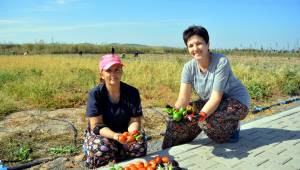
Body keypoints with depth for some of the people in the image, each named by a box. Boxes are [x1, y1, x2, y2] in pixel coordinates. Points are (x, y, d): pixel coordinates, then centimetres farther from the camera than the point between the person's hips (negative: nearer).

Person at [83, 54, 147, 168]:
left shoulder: (132, 92, -8)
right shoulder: (95, 94, -14)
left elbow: (135, 120, -8)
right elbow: (96, 126, -17)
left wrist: (132, 133, -32)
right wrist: (115, 135, -37)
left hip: (125, 132, 2)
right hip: (100, 134, -2)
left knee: (140, 144, -28)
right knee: (102, 148, -35)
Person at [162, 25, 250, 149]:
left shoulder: (221, 62, -25)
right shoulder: (189, 67, -11)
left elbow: (216, 97, -29)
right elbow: (183, 98, -17)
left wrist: (202, 114, -45)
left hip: (237, 102, -5)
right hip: (211, 102, 5)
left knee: (206, 120, -31)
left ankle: (233, 126, 0)